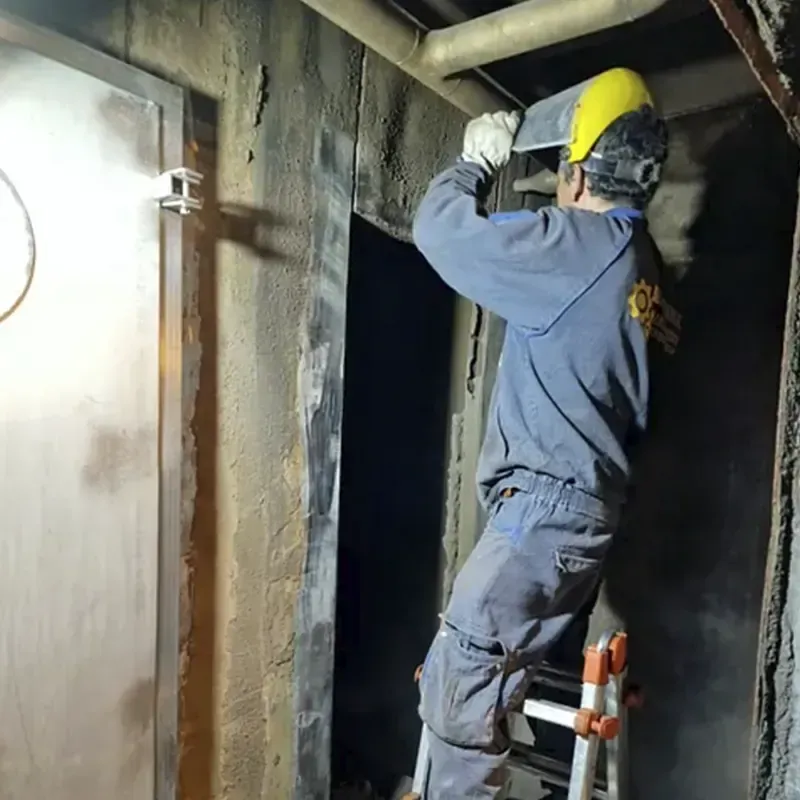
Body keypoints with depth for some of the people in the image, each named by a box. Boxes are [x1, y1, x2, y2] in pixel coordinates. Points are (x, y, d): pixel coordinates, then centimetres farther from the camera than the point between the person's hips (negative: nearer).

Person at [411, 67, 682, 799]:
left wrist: (476, 161, 11)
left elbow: (440, 229, -7)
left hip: (548, 503, -9)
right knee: (486, 685, 18)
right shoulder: (639, 261, 13)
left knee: (458, 686, 1)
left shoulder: (575, 246, -13)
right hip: (580, 504, 9)